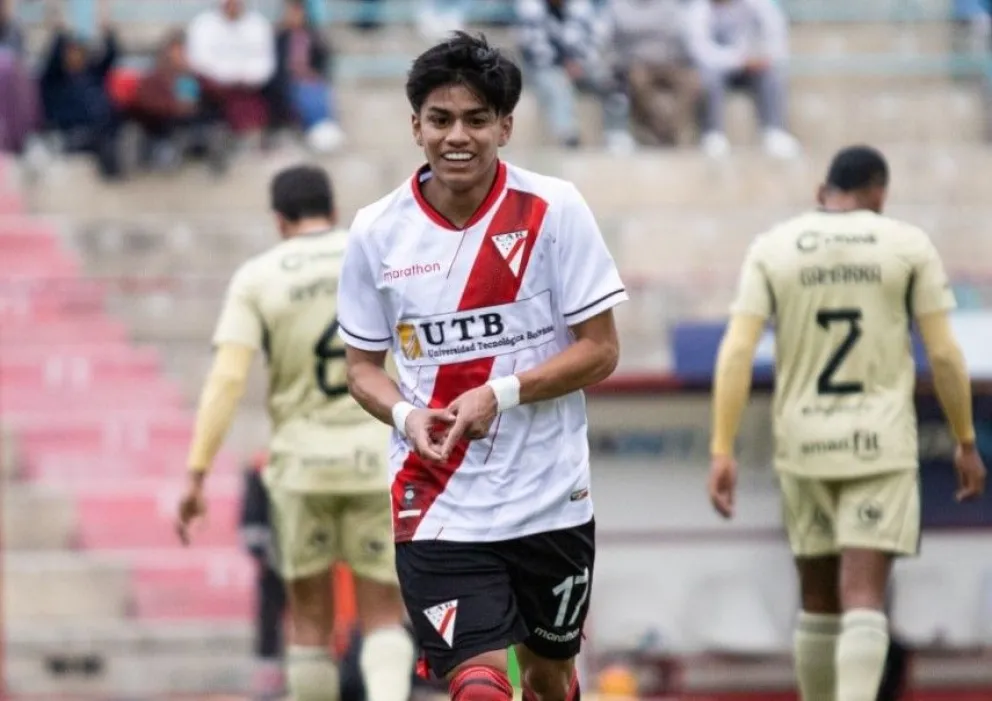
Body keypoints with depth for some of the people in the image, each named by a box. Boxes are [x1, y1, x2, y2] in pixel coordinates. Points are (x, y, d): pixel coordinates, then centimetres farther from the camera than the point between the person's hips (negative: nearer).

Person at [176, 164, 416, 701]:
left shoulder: (256, 278, -2)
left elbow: (227, 380, -13)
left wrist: (196, 479, -13)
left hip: (302, 458, 0)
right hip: (377, 456, 0)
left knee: (310, 615, 15)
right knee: (382, 618, 3)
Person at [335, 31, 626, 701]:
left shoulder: (554, 210, -6)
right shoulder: (377, 233, -1)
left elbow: (601, 349, -5)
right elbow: (363, 365, 9)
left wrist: (501, 394, -18)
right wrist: (405, 415, -13)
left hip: (551, 501, 0)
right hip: (438, 508, 0)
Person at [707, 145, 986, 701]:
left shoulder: (772, 249, 3)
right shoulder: (909, 245, 0)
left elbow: (737, 351, -6)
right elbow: (944, 354, -2)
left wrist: (723, 453, -6)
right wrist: (966, 443, 8)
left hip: (803, 445, 2)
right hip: (881, 444, -2)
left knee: (819, 599, 16)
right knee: (864, 597, -8)